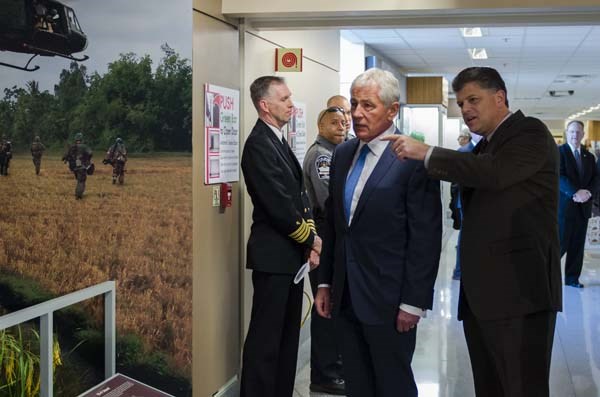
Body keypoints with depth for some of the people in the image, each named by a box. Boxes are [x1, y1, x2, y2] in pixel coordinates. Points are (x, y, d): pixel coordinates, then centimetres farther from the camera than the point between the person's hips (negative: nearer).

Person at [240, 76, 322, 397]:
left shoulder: (279, 141, 14)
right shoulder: (259, 144, -16)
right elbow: (278, 206, -20)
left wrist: (309, 239, 0)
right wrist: (310, 239, -8)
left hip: (291, 253, 9)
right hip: (273, 255, -9)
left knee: (288, 335, 15)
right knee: (265, 338, -2)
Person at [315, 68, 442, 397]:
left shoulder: (413, 159, -14)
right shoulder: (342, 154, 8)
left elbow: (425, 238, -14)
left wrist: (413, 302, -14)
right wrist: (325, 282, 13)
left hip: (388, 297, -6)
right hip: (346, 295, 6)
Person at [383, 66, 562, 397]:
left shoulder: (530, 132, -4)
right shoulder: (485, 147, 22)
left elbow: (494, 173, -23)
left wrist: (426, 153, -19)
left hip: (519, 290, -9)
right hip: (480, 295, 9)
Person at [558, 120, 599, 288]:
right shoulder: (559, 152, -3)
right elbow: (559, 177, -15)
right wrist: (575, 193, -25)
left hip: (583, 206, 5)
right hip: (564, 206, -5)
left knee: (578, 246, 7)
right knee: (560, 244, -5)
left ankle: (572, 278, 16)